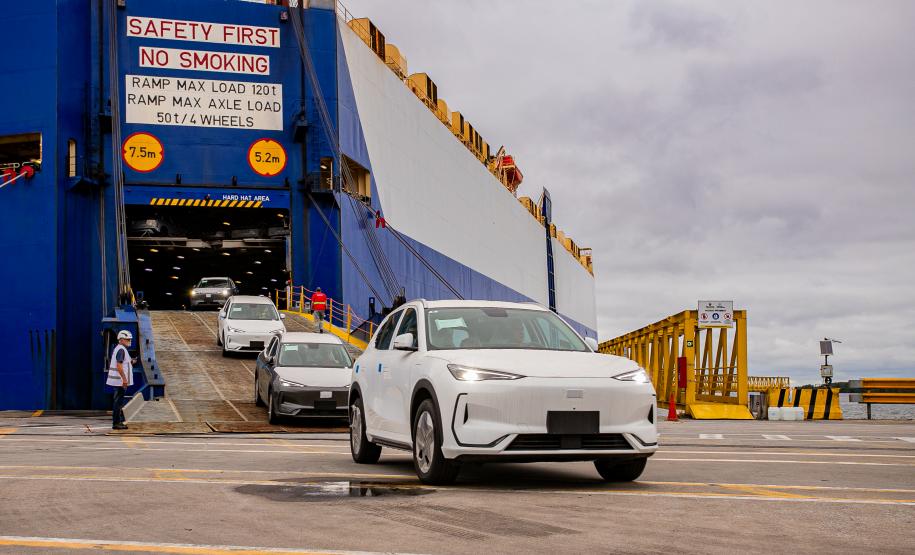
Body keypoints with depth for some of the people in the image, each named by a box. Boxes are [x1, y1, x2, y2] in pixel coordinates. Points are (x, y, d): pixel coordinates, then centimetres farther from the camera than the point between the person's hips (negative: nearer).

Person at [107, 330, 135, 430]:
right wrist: (124, 379, -24)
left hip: (120, 381, 11)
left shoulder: (117, 348, 16)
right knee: (118, 402, -7)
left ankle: (119, 421, 24)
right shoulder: (121, 350, -16)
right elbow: (119, 366, -23)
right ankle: (116, 423, -4)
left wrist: (130, 362, 14)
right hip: (120, 380, -11)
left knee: (118, 401, 16)